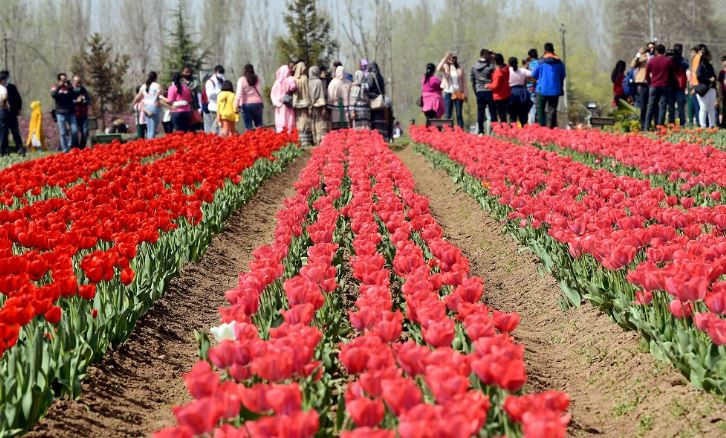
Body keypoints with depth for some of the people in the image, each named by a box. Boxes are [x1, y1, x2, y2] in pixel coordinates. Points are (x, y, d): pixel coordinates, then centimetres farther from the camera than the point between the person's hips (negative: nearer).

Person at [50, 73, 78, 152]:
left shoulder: (69, 87, 10)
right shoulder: (56, 88, 5)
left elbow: (75, 97, -4)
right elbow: (53, 95, -16)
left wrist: (70, 89, -16)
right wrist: (59, 87, -22)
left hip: (71, 112, 2)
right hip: (61, 113, -2)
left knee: (75, 131, -6)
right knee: (63, 133, -3)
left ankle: (70, 145, 15)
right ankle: (65, 149, 4)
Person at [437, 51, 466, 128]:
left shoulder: (459, 69, 8)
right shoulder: (446, 67, 4)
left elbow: (463, 81, 10)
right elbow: (438, 68, -19)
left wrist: (465, 94, 5)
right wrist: (445, 58, -21)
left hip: (458, 93, 1)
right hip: (448, 93, -1)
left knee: (459, 114, 2)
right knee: (447, 115, -1)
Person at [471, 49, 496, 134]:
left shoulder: (474, 67, 6)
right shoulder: (490, 66, -9)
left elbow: (472, 81, 11)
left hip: (479, 92, 4)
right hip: (489, 92, -4)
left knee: (480, 112, 6)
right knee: (492, 112, 1)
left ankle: (480, 132, 4)